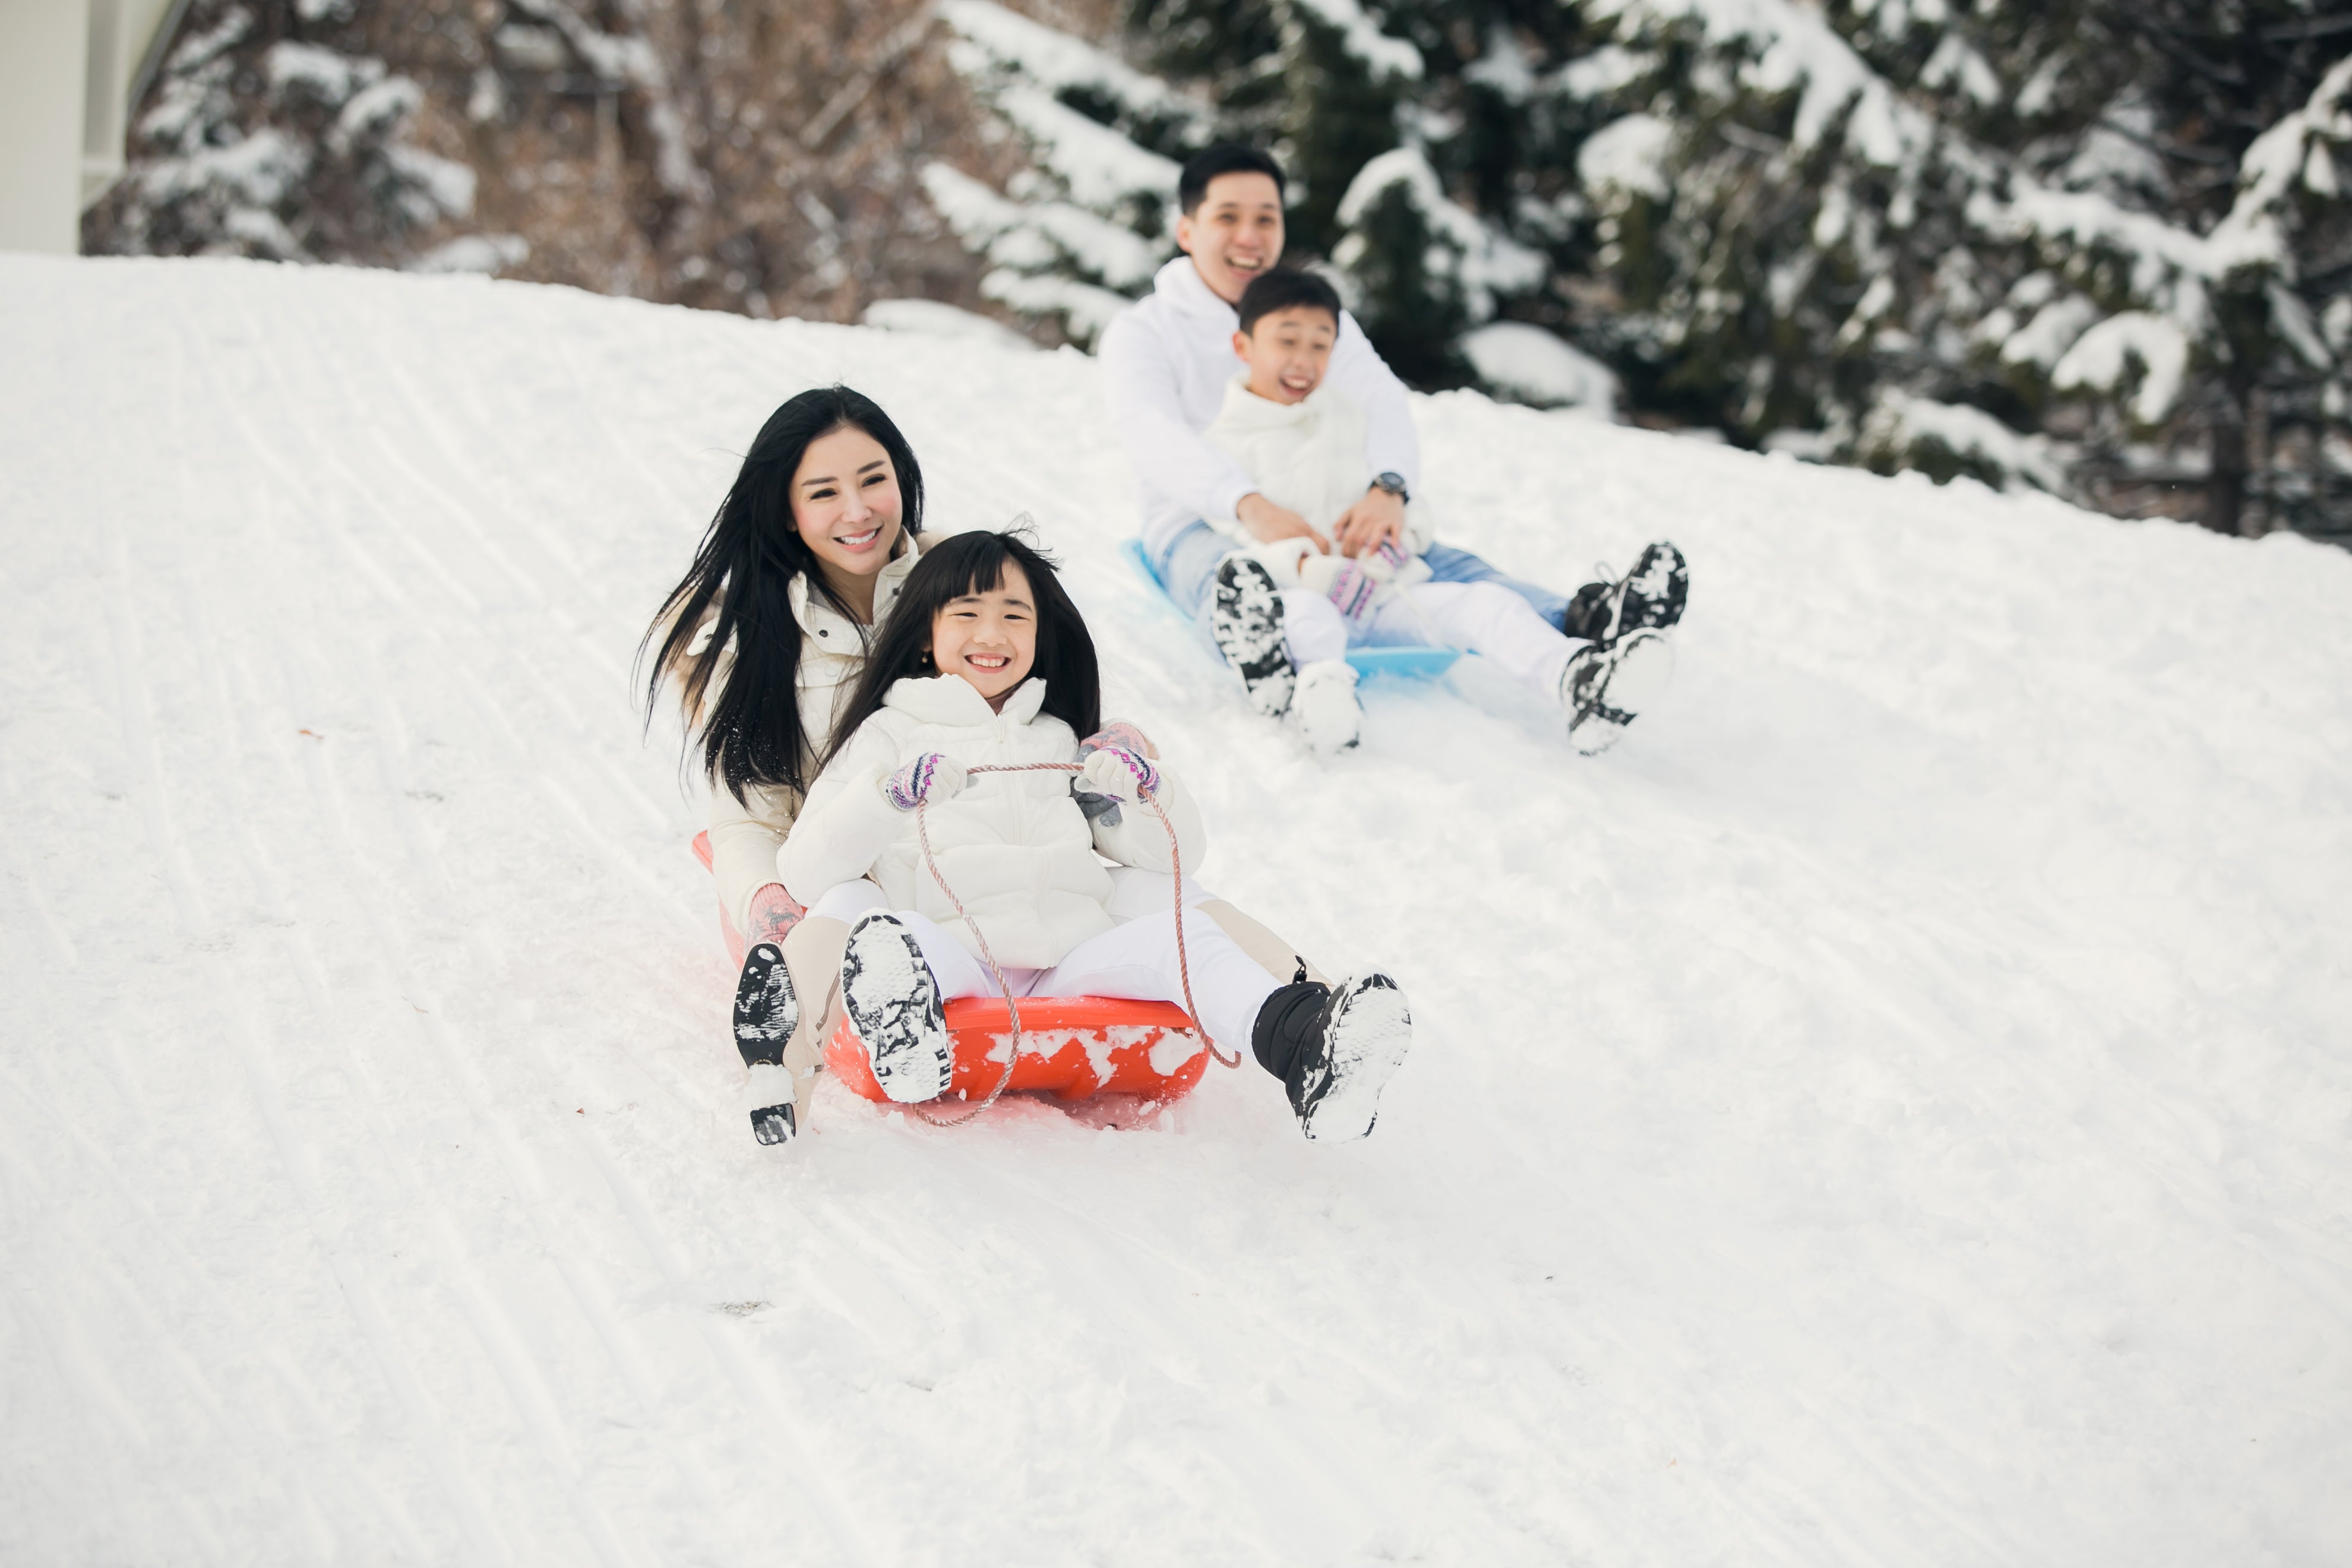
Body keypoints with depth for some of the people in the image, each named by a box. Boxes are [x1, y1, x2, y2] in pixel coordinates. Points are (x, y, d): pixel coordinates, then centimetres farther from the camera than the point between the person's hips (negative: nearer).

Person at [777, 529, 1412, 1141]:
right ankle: (901, 1025, -67)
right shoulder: (888, 735, 17)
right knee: (846, 909, -32)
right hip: (953, 955, -3)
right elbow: (806, 873, 3)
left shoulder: (1060, 743, 29)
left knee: (1185, 937, -24)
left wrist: (1149, 790, 3)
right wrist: (887, 795, -13)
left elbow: (1174, 853, 25)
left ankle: (1297, 1038, -54)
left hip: (1071, 956, 3)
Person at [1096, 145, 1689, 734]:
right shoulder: (1141, 331, 2)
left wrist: (1388, 488, -29)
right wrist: (1250, 505, -40)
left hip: (1317, 520, 5)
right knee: (1230, 582, -40)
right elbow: (1157, 438, -19)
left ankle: (1578, 625, -46)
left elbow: (1381, 403, -3)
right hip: (1201, 526, -5)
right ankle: (1273, 677, -74)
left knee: (1442, 565, -22)